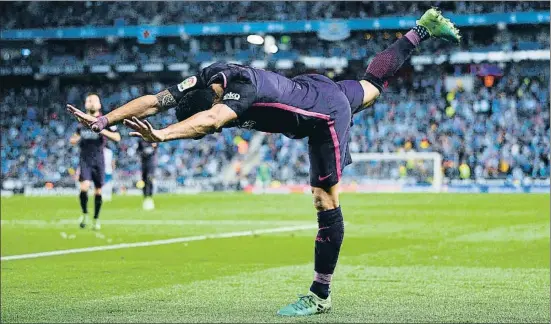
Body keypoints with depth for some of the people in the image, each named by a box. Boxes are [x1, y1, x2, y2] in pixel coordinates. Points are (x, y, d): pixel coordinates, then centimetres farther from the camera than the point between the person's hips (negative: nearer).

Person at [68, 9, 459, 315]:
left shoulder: (242, 89, -42)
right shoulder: (204, 80, -21)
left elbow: (209, 120, -62)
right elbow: (153, 100, -24)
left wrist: (162, 135, -74)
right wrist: (105, 119, -35)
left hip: (327, 114, -8)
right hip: (313, 89, 8)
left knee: (326, 201, -6)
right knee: (372, 84, 34)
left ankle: (321, 296, 2)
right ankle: (424, 27, 50)